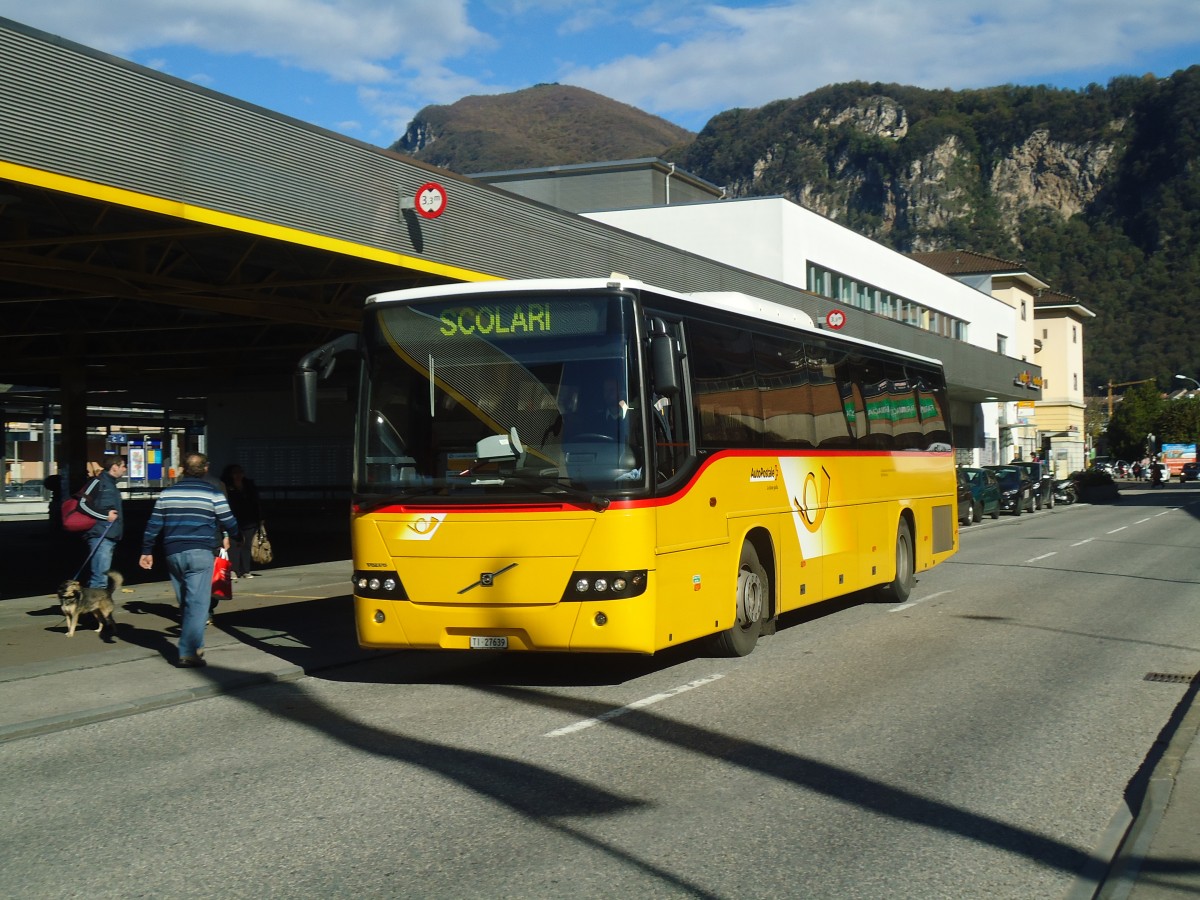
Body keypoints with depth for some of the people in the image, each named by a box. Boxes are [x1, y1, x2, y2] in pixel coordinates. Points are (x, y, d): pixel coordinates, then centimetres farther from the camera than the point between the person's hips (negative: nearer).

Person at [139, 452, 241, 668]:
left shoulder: (167, 493, 10)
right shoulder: (213, 494, -1)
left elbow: (154, 525, 11)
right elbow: (228, 523, 3)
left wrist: (147, 551, 19)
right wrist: (238, 538, 23)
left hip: (173, 553, 4)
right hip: (201, 553, -4)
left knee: (185, 602, 16)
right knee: (197, 603, -7)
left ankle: (194, 645, 25)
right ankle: (188, 653, -14)